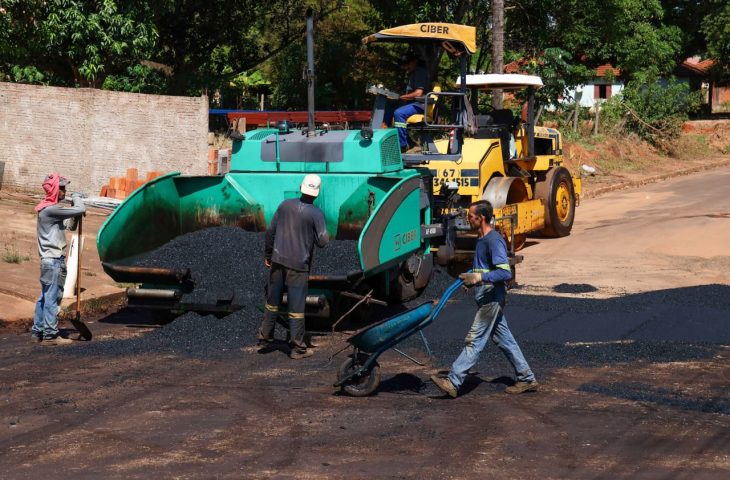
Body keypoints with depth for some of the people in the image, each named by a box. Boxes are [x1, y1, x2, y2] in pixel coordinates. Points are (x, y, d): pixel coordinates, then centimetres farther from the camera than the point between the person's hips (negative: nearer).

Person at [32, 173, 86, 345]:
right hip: (54, 261, -10)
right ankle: (50, 335, -6)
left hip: (48, 260, 10)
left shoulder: (47, 209, 17)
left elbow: (70, 226, 22)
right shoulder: (51, 209, -16)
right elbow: (80, 210, -22)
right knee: (52, 298, -7)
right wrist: (77, 198, -2)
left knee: (44, 297, 13)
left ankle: (37, 331, 18)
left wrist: (76, 216, 4)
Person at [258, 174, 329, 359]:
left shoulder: (285, 205, 2)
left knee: (272, 301, 17)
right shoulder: (316, 213, -11)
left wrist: (267, 255, 17)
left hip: (278, 260, 4)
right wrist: (324, 234, 11)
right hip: (298, 265, -4)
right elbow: (322, 241, -12)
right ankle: (298, 348, 4)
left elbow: (270, 231, 6)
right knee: (296, 307, 0)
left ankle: (265, 337, 25)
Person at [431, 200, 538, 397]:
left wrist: (479, 277, -31)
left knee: (474, 341, -8)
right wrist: (471, 277, 13)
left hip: (491, 298, -10)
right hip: (487, 298, 10)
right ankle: (527, 378, 19)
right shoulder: (482, 239, 13)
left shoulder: (494, 240, -17)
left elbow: (506, 273, -24)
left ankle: (453, 382, -8)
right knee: (504, 340, 13)